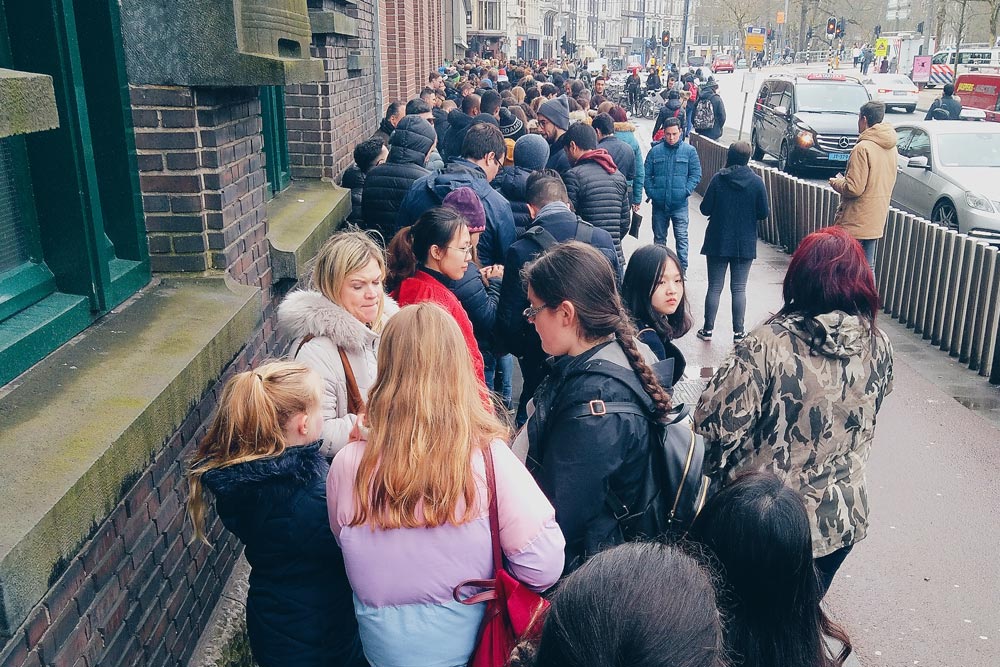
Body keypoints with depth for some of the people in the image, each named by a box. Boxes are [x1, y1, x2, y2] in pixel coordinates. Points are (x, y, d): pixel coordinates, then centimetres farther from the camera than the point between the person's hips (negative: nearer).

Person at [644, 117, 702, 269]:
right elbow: (647, 174, 6)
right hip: (659, 204, 2)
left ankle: (682, 269, 2)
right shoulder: (655, 151, 4)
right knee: (659, 237, 13)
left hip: (680, 204, -2)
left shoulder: (689, 151, 1)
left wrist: (686, 191, -10)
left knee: (681, 237, -4)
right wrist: (651, 192, -6)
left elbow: (696, 174, 2)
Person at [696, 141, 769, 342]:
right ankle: (738, 332, 10)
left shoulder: (718, 179, -8)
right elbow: (763, 213, -4)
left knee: (714, 287, 8)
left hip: (718, 242, 0)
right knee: (739, 289, 7)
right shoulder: (756, 182, -6)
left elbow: (705, 209, -7)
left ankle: (708, 329, 13)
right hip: (745, 244, 0)